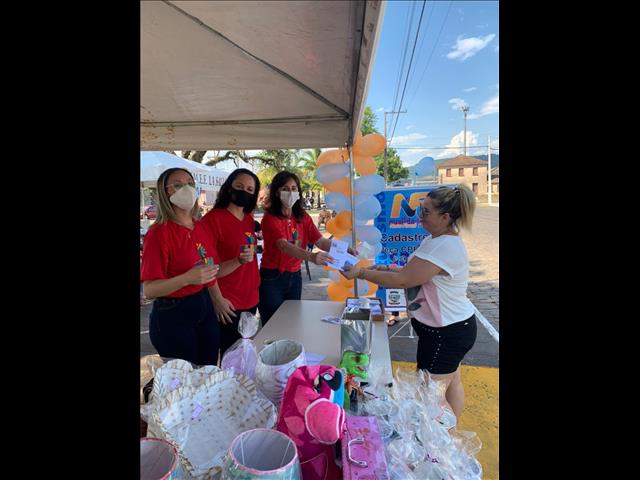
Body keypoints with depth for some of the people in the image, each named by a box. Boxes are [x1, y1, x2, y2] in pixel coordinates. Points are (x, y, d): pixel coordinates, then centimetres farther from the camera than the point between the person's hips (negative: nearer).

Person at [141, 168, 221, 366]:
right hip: (173, 316, -6)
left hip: (205, 308, 6)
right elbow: (149, 290, -18)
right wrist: (187, 279, -32)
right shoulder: (159, 232, -15)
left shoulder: (201, 227, 4)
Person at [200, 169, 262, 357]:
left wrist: (255, 287, 13)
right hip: (227, 304, -7)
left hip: (250, 300, 7)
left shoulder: (249, 219, 8)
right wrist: (238, 261, -29)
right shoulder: (212, 218, -14)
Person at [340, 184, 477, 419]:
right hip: (451, 326, 10)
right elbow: (413, 271, 12)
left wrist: (361, 273, -20)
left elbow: (403, 280, -28)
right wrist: (387, 269, -4)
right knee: (452, 383, 25)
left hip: (446, 333, -10)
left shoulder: (444, 247, -28)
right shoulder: (435, 240, 5)